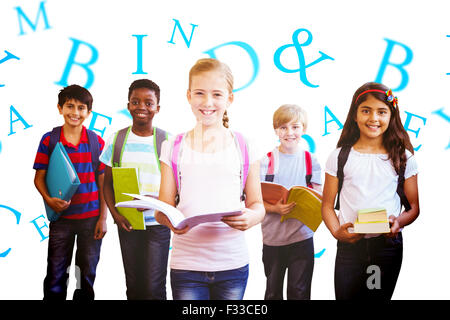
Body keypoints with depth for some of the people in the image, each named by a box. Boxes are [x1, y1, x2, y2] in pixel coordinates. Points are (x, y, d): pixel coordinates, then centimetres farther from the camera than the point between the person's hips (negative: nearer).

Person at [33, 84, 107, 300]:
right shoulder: (49, 140, -1)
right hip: (61, 217, -1)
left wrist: (103, 217, -1)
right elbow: (39, 177, 0)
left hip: (91, 217, 1)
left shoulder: (96, 142, 0)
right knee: (56, 274, 6)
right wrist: (49, 199, -18)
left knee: (87, 273, 10)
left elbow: (102, 182, 2)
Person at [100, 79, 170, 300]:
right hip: (127, 223, 2)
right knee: (133, 286, 11)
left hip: (157, 223, -2)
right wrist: (115, 213, -6)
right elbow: (108, 182, 8)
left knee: (153, 288, -3)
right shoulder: (117, 139, 4)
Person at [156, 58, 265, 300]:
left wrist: (252, 217, -16)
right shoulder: (174, 148, 4)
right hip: (186, 264, 0)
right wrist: (170, 220, -18)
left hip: (233, 264, 1)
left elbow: (257, 204, 7)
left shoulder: (245, 148, 3)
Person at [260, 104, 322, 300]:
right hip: (273, 236, 0)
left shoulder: (311, 160, 3)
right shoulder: (266, 160, -2)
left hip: (302, 235, 0)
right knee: (273, 291, 14)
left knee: (299, 291, 5)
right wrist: (275, 208, -24)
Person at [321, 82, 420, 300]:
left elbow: (414, 207, 7)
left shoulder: (403, 158, 4)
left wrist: (398, 222, -14)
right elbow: (327, 205, 4)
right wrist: (337, 231, -14)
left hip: (388, 246, 1)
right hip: (349, 246, 0)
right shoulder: (339, 157, 3)